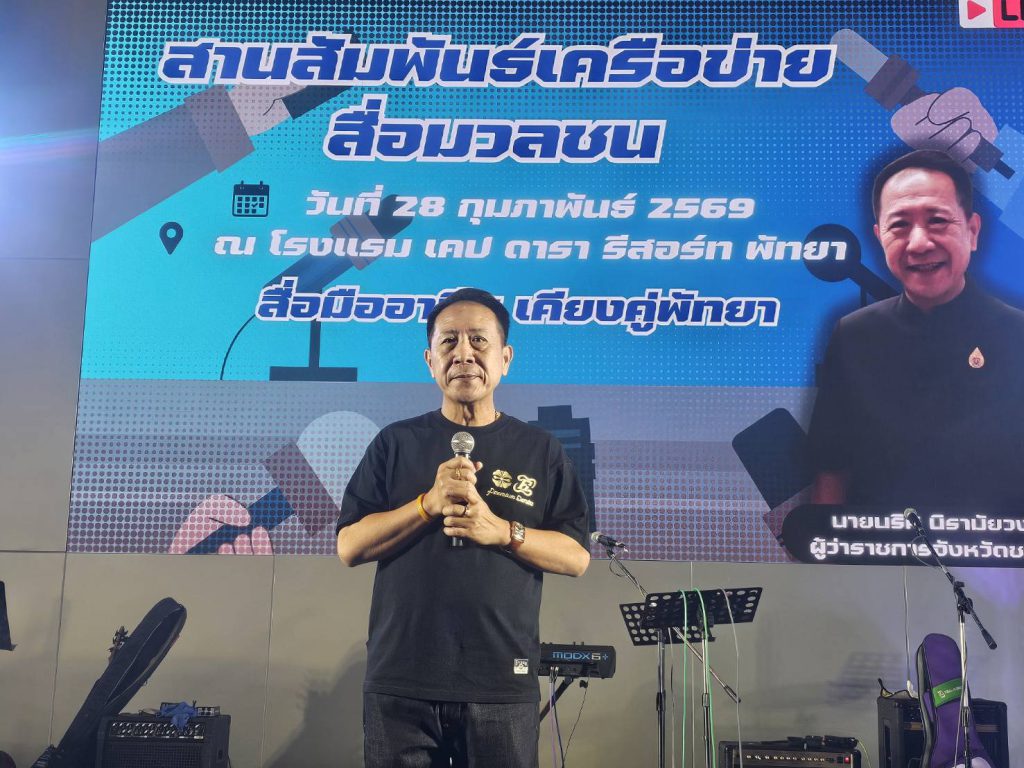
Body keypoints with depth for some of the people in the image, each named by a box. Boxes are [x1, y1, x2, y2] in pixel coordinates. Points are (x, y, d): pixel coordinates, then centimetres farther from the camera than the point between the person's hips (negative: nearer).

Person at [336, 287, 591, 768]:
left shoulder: (541, 451, 7)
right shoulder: (396, 443, 8)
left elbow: (576, 557, 3)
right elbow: (349, 547, 1)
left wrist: (501, 531, -14)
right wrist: (429, 503, -13)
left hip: (502, 686, 0)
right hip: (401, 682, 0)